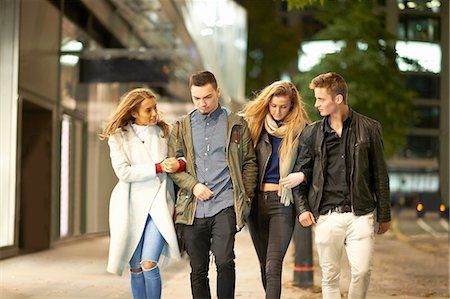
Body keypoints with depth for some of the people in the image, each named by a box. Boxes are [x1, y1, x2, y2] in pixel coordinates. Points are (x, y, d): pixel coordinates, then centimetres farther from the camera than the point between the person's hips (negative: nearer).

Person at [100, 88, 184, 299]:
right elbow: (124, 172, -10)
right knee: (136, 268, 8)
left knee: (149, 264, -14)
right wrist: (159, 167, -16)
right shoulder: (118, 137, 2)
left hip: (159, 204, -1)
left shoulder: (164, 132, 6)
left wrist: (179, 164, -16)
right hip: (132, 206, 1)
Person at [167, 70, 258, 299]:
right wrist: (193, 185, -5)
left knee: (224, 261, -19)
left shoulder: (236, 124, 8)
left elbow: (250, 163, 10)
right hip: (193, 209, 3)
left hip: (225, 206, -2)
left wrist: (246, 196, 0)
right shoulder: (182, 127, 12)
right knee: (198, 270, 7)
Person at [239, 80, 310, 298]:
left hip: (283, 202, -4)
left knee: (273, 266, -12)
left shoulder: (301, 130, -2)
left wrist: (301, 176, -17)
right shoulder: (256, 125, 7)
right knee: (265, 264, 13)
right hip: (256, 199, 4)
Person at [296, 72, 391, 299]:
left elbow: (380, 174, 7)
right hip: (325, 216, 1)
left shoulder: (368, 128, 4)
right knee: (330, 275, 5)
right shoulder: (312, 133, 7)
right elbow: (302, 172, 12)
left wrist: (384, 215, 8)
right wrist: (303, 208, -1)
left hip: (360, 214, -1)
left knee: (362, 270, -10)